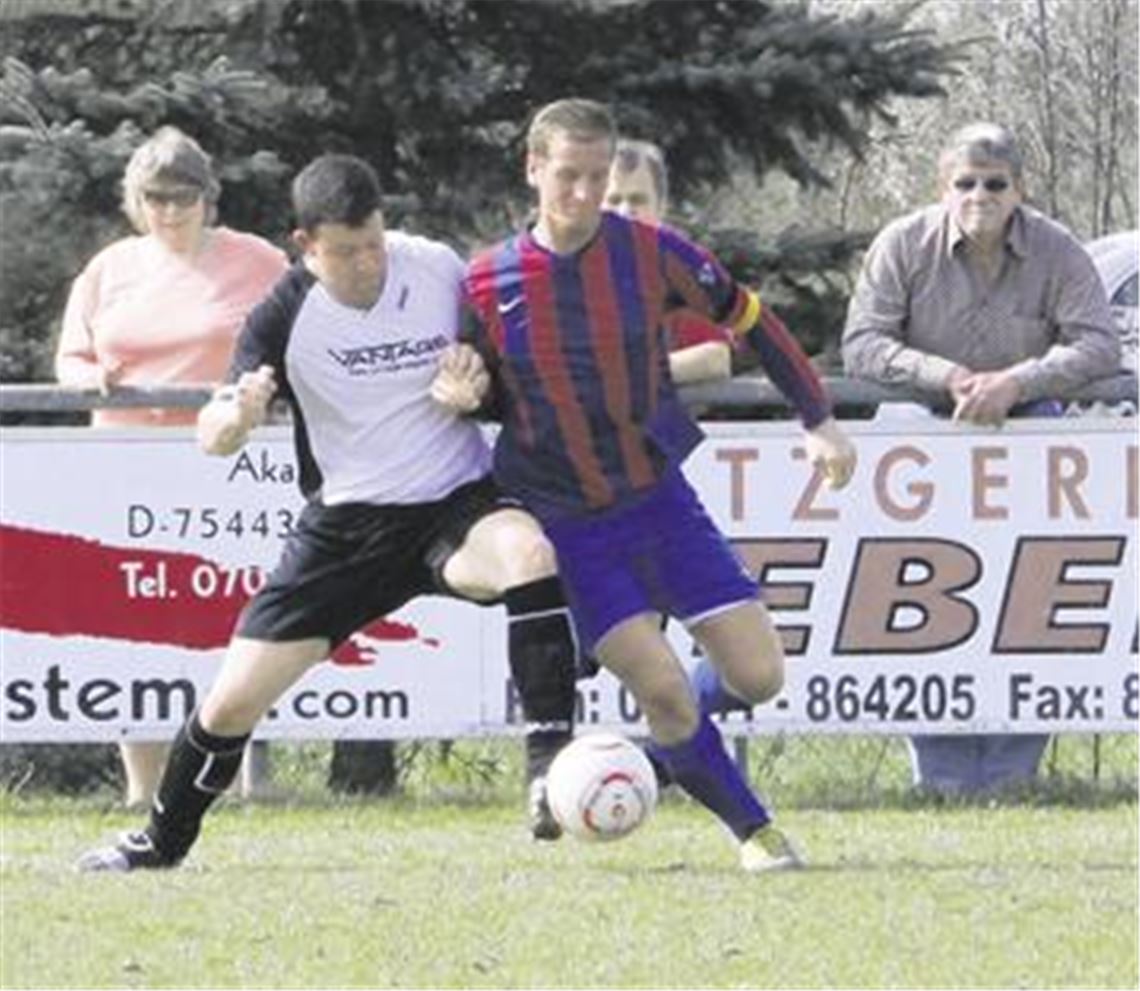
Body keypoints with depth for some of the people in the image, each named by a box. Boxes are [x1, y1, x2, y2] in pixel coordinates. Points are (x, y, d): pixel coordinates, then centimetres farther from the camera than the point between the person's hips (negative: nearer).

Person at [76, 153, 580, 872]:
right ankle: (163, 842, 26)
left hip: (456, 502, -1)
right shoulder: (285, 317, -12)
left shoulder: (440, 271, -10)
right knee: (233, 702, -1)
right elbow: (213, 440, -13)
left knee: (528, 551, -37)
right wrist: (237, 415, -37)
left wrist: (469, 391, -18)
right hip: (346, 521, 1)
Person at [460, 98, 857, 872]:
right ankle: (752, 830, 4)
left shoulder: (652, 254, -9)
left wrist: (819, 420, 7)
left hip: (662, 497, 2)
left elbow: (747, 320, 6)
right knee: (661, 687, -16)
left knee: (759, 676, -6)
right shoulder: (488, 283, -9)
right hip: (568, 525, -2)